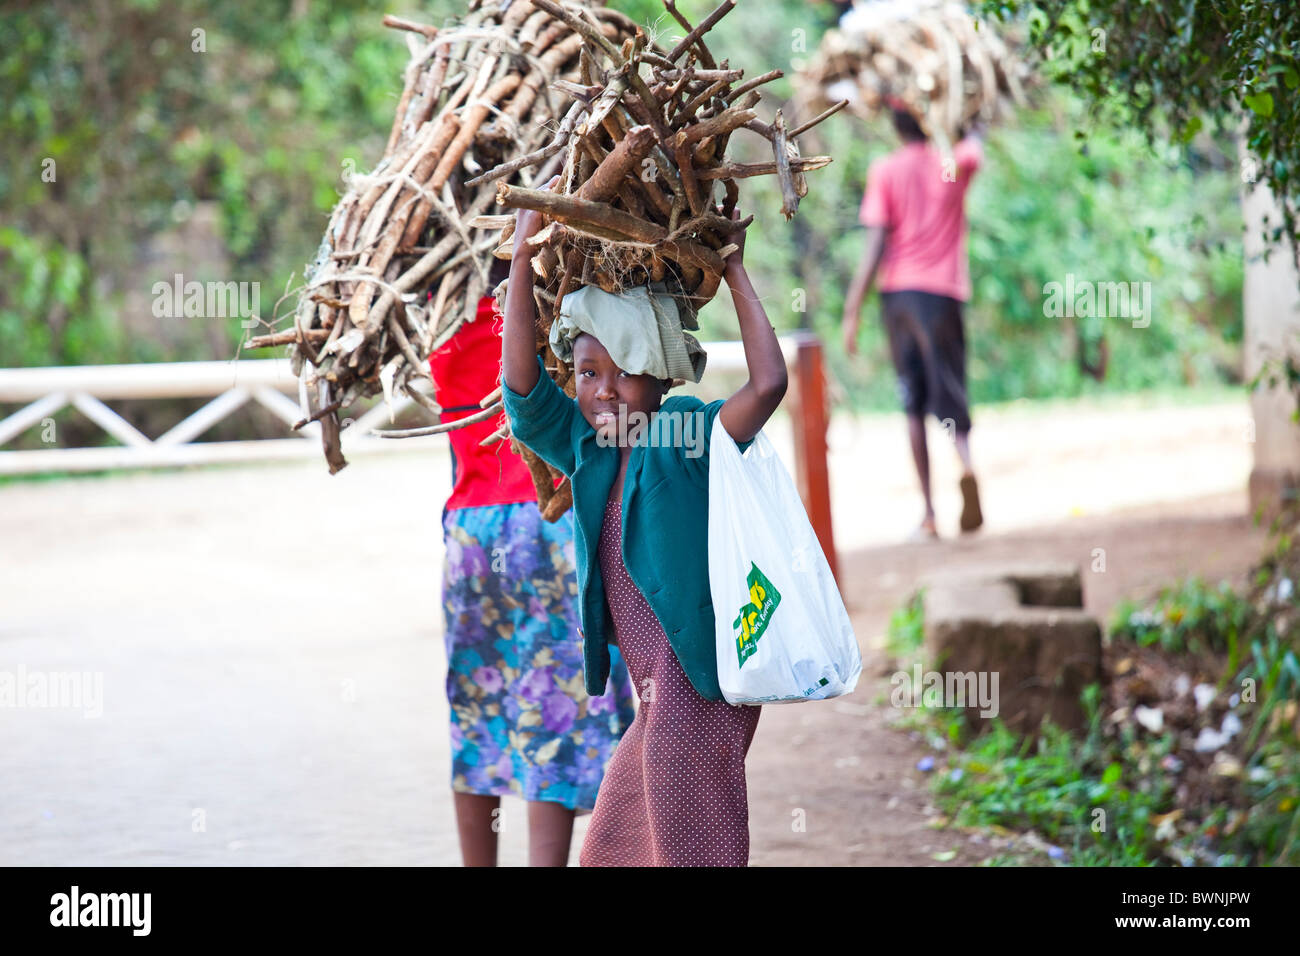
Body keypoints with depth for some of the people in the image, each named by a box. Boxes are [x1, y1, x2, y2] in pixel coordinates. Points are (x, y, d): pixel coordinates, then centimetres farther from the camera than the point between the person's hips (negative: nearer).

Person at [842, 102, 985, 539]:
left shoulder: (885, 171, 0)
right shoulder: (956, 163, 6)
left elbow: (876, 245, -6)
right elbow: (975, 140, 30)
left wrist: (852, 311, -6)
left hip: (898, 291, -1)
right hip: (943, 292, 1)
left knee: (913, 406, 9)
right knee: (950, 400, 2)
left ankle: (928, 513, 1)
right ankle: (966, 462, -32)